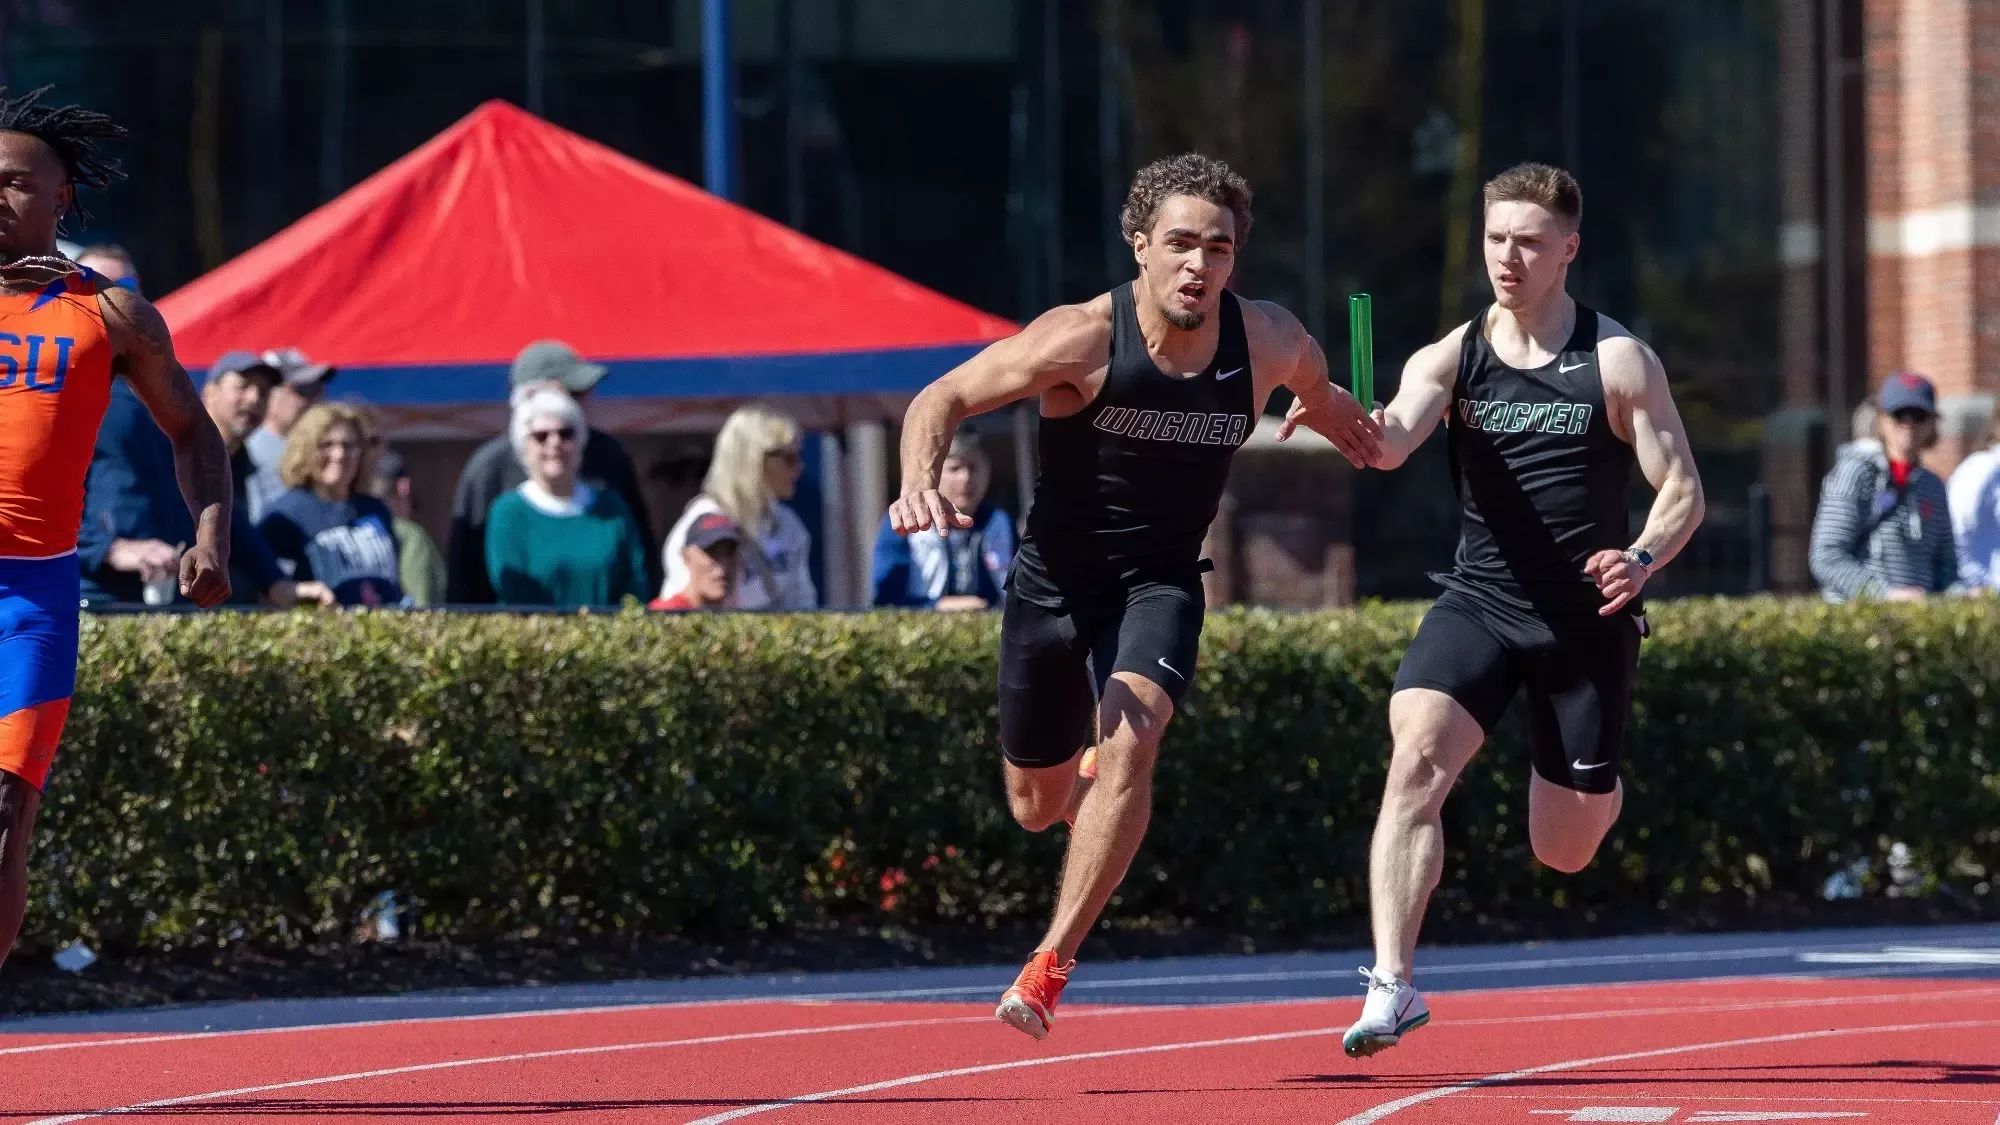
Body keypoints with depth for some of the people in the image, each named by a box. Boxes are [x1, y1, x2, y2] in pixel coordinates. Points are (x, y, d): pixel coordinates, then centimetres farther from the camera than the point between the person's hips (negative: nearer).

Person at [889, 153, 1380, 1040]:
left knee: (1130, 737, -29)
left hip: (1160, 580, 0)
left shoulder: (1268, 342, -9)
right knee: (1036, 806, 11)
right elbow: (942, 398, -17)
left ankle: (1049, 967, -28)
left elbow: (1314, 389, 18)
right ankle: (1104, 785, 51)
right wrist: (920, 484, -34)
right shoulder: (1083, 340, -20)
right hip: (1054, 578, 0)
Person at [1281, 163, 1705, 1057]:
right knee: (1416, 754, -27)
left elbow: (1683, 490, -3)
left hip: (1587, 616, -1)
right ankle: (1392, 986, -31)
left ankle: (1597, 789, 48)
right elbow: (1391, 444, -18)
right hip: (1479, 603, 1)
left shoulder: (1619, 362, -4)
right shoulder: (1453, 359, 0)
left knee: (1564, 850, 7)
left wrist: (1642, 558, -25)